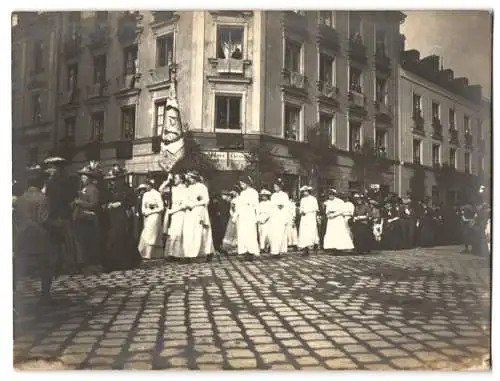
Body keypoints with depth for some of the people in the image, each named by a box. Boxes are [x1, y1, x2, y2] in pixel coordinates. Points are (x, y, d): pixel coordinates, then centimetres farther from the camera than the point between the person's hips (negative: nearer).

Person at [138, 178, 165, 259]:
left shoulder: (157, 194, -8)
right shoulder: (145, 195, 12)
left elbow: (161, 208, -10)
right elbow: (143, 206, 16)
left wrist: (150, 212, -13)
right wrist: (144, 211, -6)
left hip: (154, 217, -7)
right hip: (147, 217, 7)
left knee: (150, 235, -8)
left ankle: (149, 254, -5)